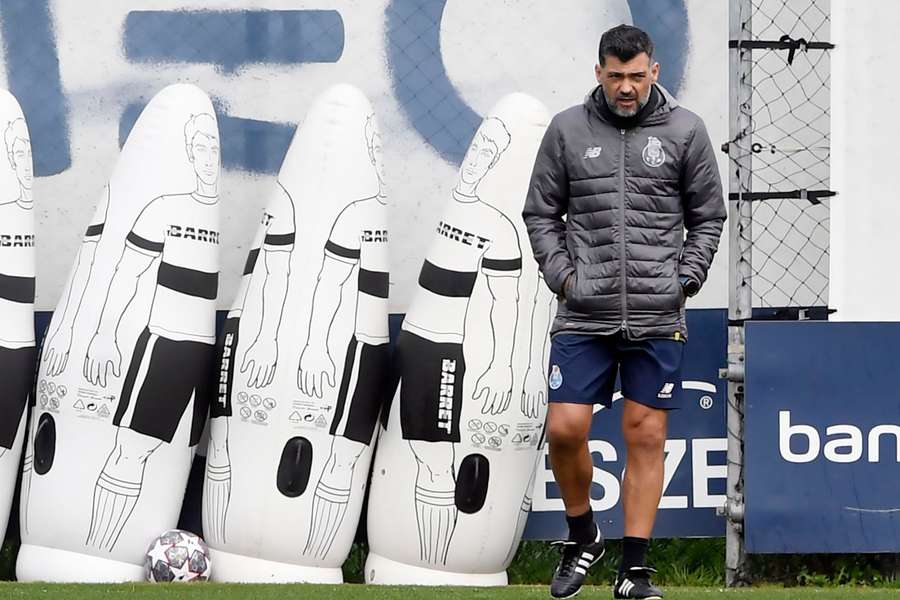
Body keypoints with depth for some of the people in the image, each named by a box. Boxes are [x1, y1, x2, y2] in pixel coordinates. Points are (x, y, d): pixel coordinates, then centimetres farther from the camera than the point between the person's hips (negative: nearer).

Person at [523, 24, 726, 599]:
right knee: (565, 429, -5)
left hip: (658, 319, 0)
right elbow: (541, 213, 10)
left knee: (646, 436, 2)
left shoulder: (686, 130, 2)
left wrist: (686, 280, -1)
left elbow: (708, 216, 9)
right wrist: (562, 274, -1)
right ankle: (583, 536, 20)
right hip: (584, 316, 1)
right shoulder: (567, 129, 3)